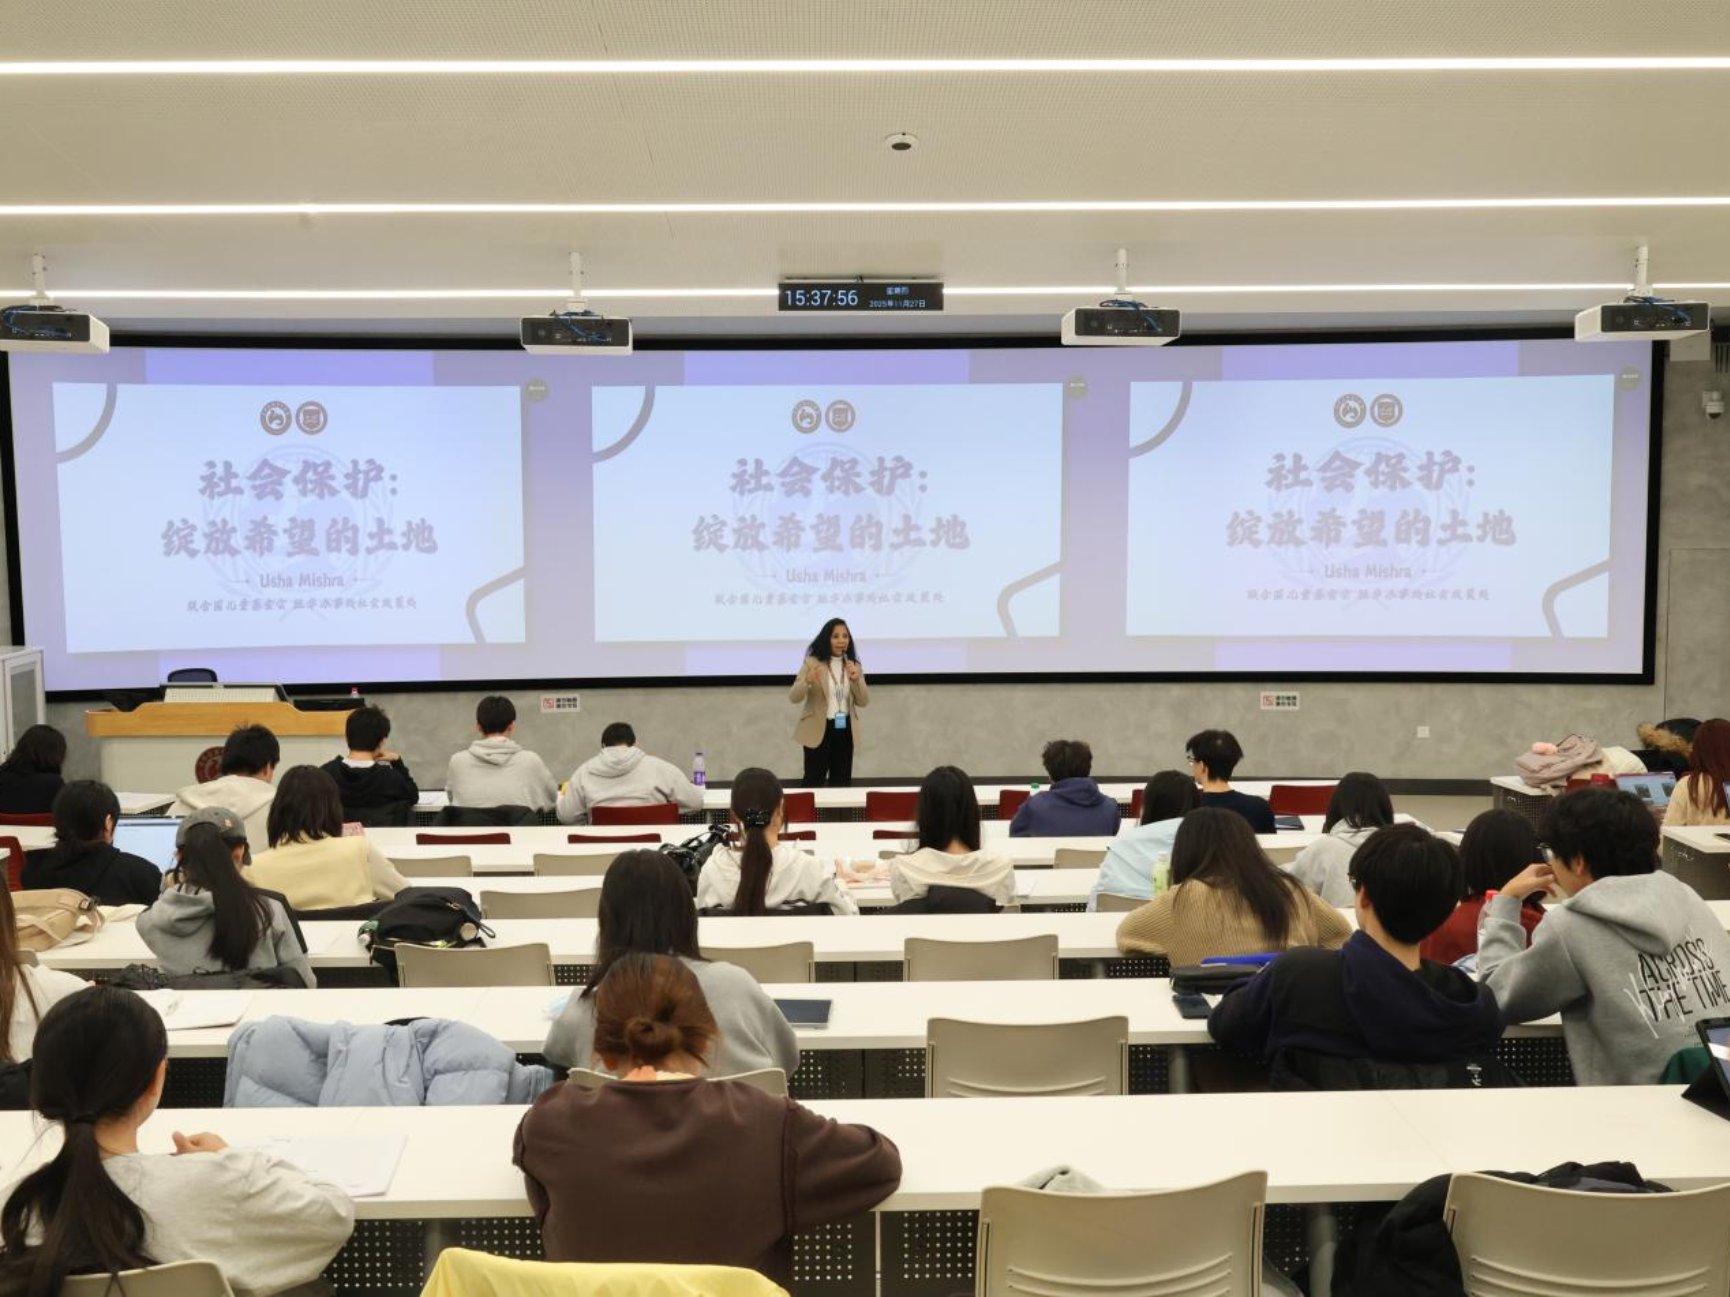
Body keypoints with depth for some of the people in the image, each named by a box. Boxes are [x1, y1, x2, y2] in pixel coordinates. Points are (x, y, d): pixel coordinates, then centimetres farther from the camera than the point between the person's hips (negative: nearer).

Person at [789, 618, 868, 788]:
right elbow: (794, 697, -14)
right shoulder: (812, 663, -7)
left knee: (842, 783, 10)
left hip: (845, 730, 4)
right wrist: (808, 681, -34)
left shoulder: (853, 666, 6)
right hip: (818, 730, -4)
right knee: (814, 782, -1)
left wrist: (857, 680, -17)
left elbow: (863, 701, 2)